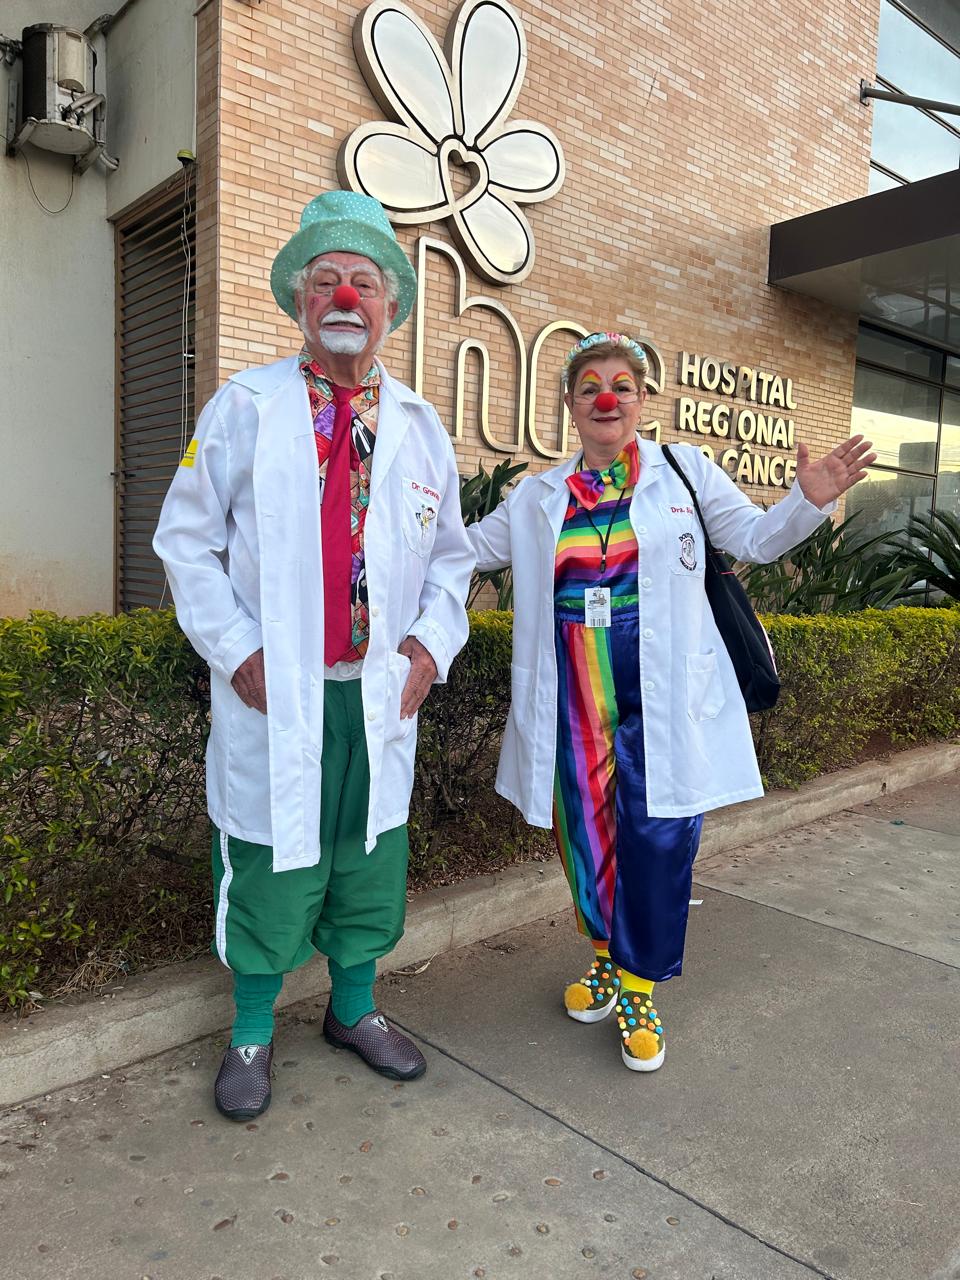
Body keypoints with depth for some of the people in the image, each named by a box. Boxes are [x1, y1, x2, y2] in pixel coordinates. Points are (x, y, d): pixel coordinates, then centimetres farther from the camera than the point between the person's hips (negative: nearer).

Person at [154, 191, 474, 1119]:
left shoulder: (420, 426, 10)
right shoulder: (245, 406, 0)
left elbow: (449, 553, 14)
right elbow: (187, 537, -1)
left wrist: (432, 641, -1)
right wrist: (237, 651, -10)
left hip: (380, 692, 3)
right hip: (274, 692, -3)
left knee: (370, 859, 14)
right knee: (271, 864, 7)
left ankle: (354, 1008, 38)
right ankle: (252, 1034, 31)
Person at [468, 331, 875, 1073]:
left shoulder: (686, 471, 5)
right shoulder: (539, 497, 12)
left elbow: (755, 539, 7)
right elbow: (470, 547, 19)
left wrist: (809, 502, -10)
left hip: (662, 697, -2)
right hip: (577, 701, 3)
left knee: (659, 837, -3)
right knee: (586, 833, 10)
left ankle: (639, 989, 18)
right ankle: (608, 955, 35)